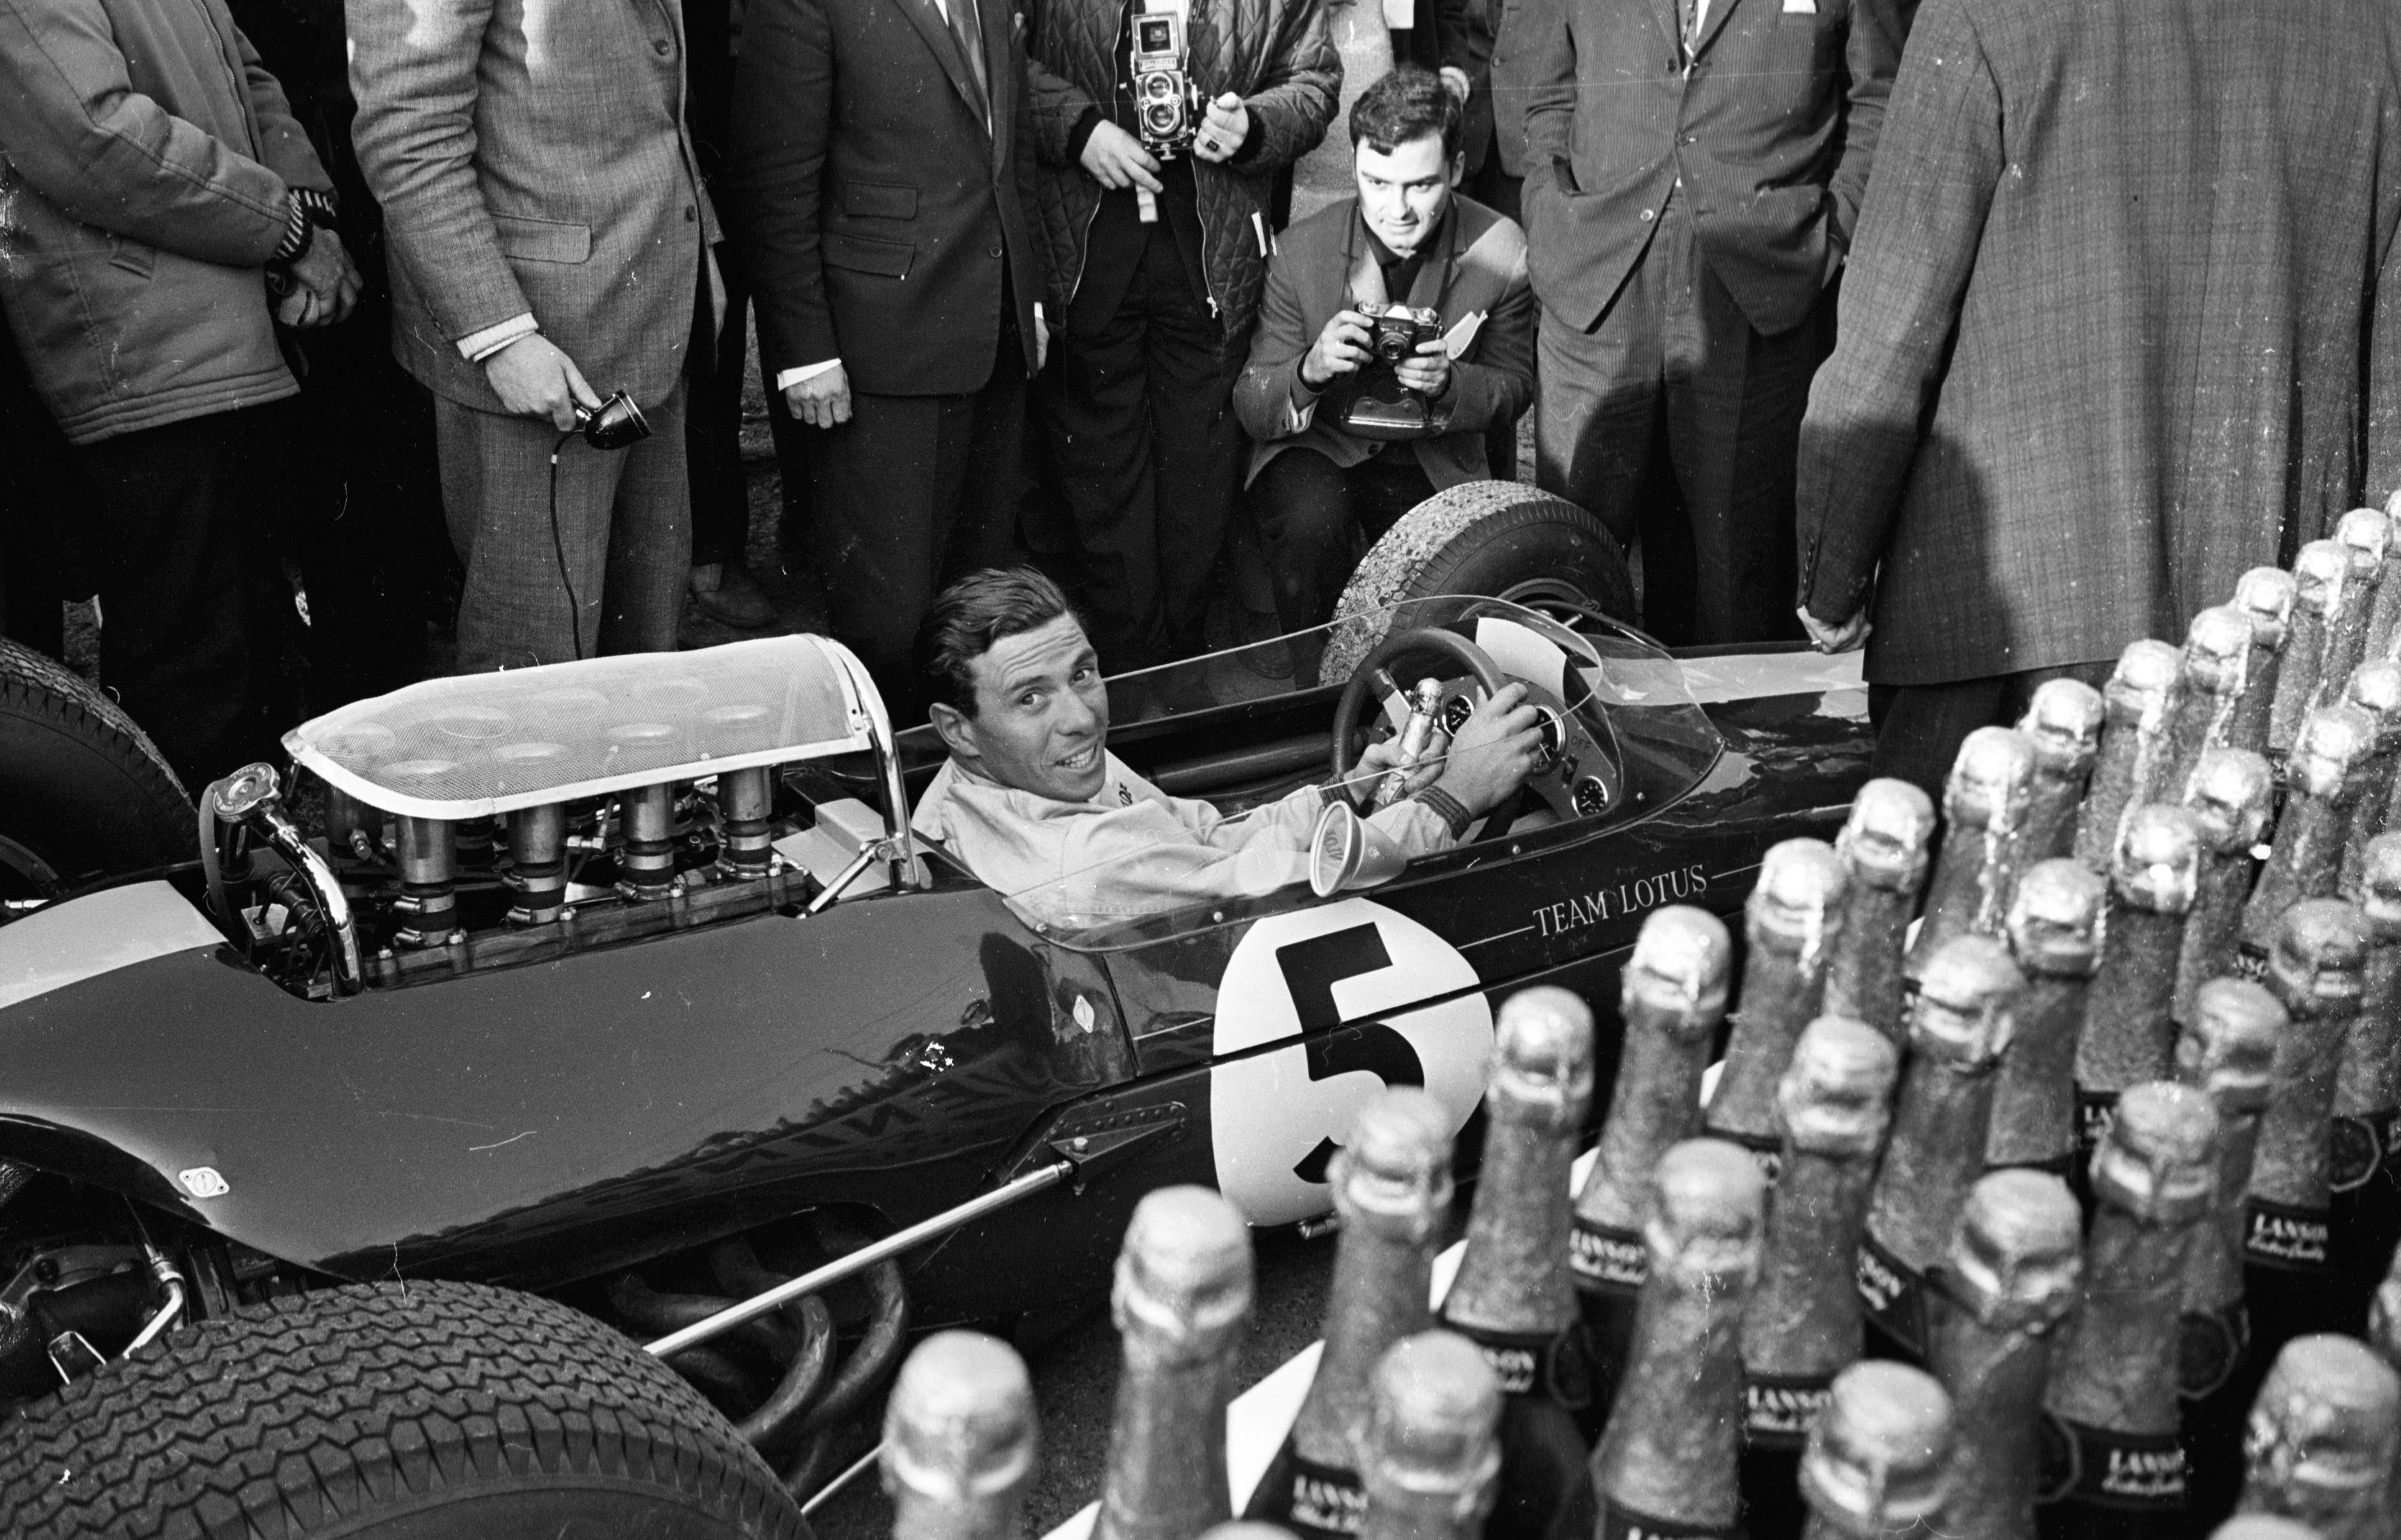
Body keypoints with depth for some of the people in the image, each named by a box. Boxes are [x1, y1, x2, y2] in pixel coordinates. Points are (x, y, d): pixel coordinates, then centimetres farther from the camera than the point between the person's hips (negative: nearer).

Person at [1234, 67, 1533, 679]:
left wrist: (1449, 384, -23)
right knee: (1313, 516, -34)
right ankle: (1318, 682, -9)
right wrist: (1311, 370, -34)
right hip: (1319, 447, -1)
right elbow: (1252, 410, -10)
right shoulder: (1303, 250, -14)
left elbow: (1514, 384, 2)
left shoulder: (1501, 250, -11)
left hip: (1433, 460, 1)